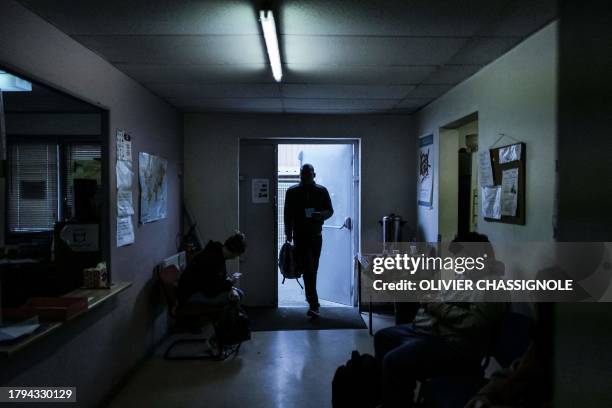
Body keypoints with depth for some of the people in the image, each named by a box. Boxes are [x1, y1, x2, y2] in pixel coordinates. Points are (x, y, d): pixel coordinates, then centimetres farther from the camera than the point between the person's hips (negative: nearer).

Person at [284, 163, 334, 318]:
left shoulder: (321, 191, 3)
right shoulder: (292, 192, 1)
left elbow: (330, 210, 6)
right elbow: (288, 214, 5)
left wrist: (321, 215, -17)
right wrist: (288, 234, 2)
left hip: (316, 235, 2)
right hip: (300, 236, -2)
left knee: (312, 269, 11)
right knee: (308, 269, -10)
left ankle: (311, 299, 29)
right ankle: (314, 304, -12)